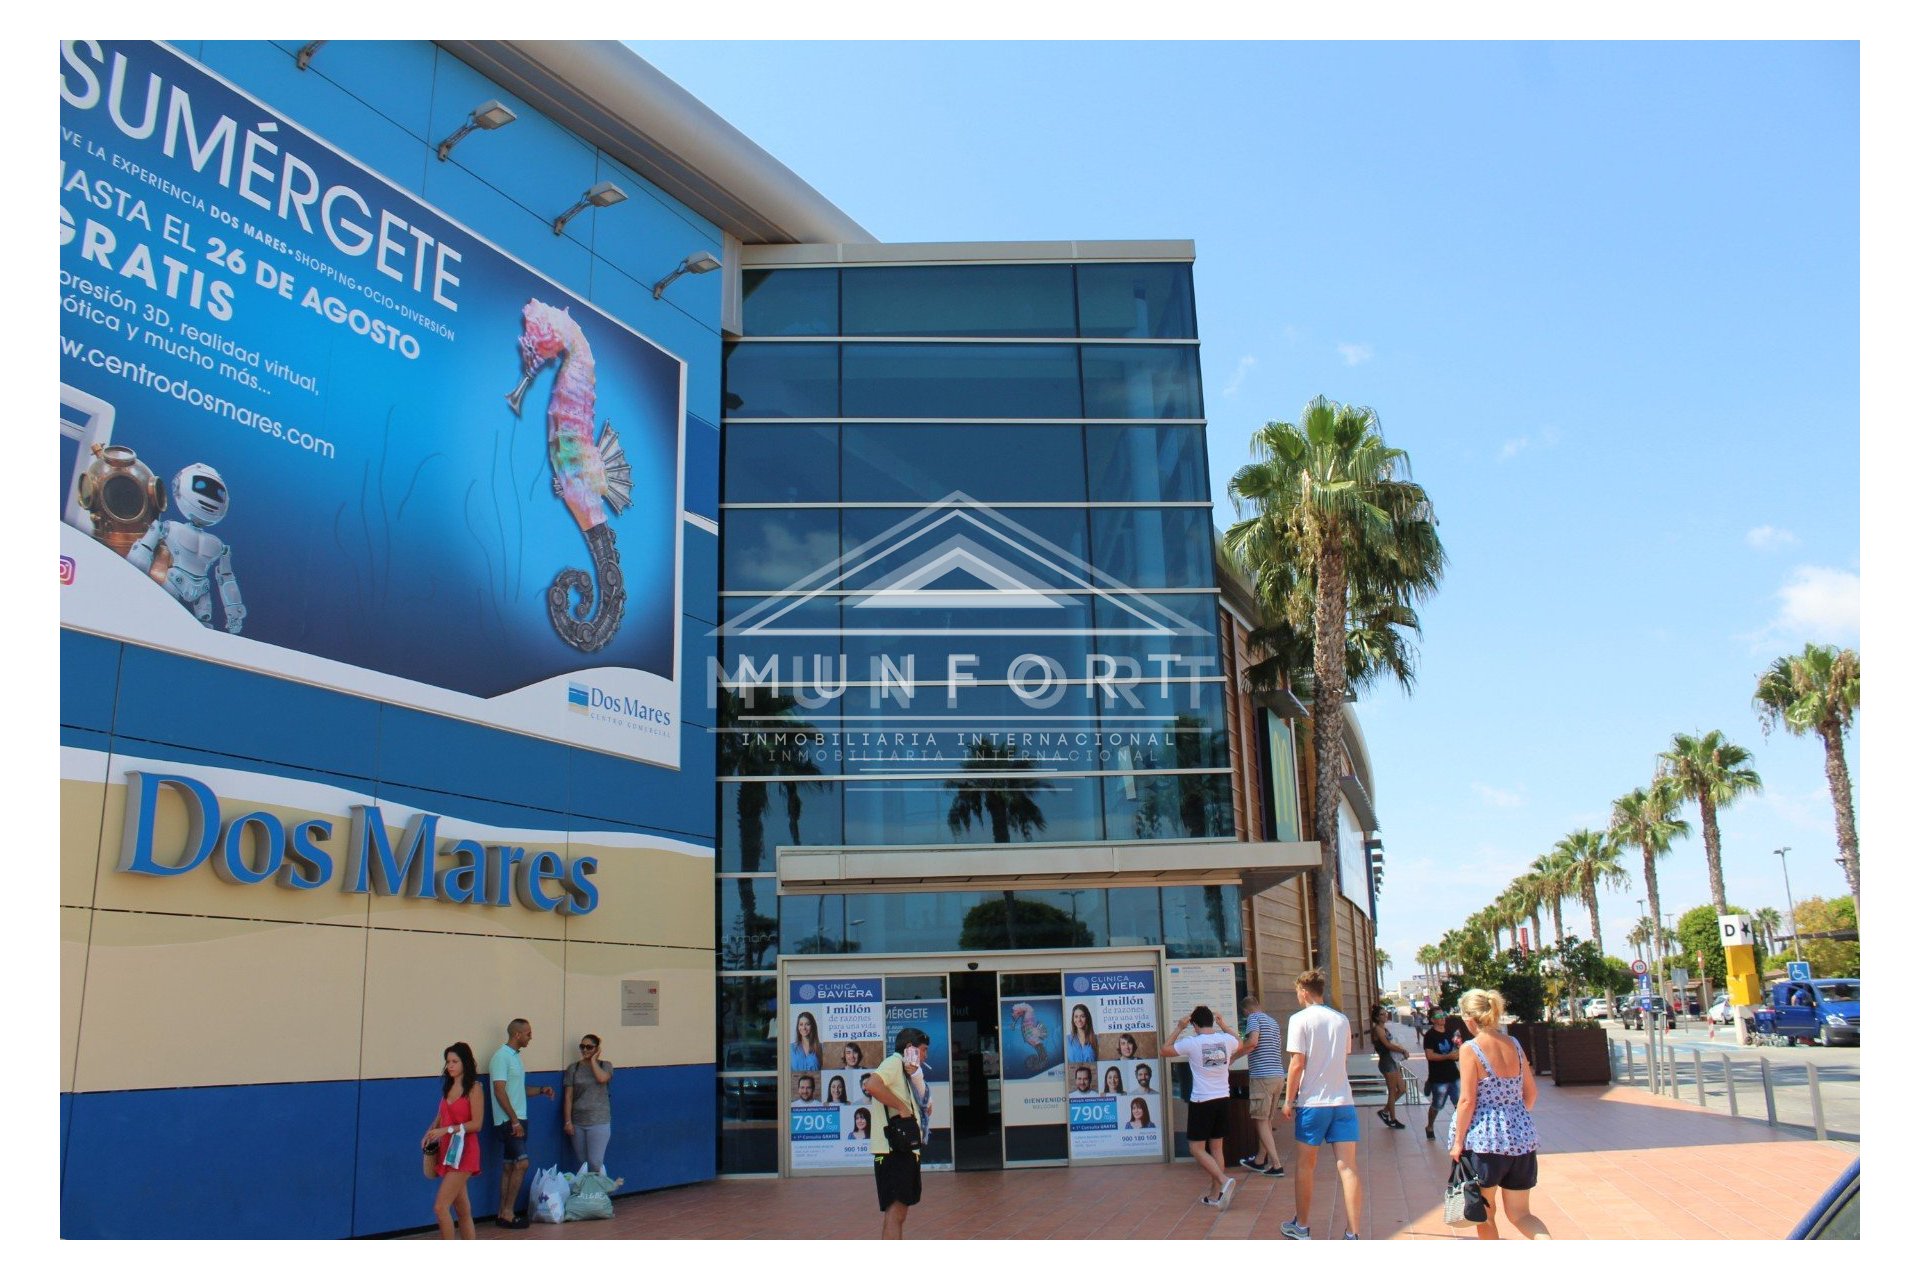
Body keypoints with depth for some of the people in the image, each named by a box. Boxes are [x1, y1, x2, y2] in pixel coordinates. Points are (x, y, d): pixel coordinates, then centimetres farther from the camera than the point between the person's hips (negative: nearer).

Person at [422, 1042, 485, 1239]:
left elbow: (476, 1124, -14)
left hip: (464, 1152, -7)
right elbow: (441, 1117, 18)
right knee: (462, 1210, 13)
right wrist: (430, 1132, -1)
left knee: (440, 1206, -14)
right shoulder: (448, 1087, 12)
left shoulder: (473, 1088, -9)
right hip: (448, 1151, 7)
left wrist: (447, 1130, -21)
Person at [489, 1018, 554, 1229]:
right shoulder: (501, 1057, -14)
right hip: (508, 1121, -9)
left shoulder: (515, 1056, 15)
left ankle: (503, 1213, 14)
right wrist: (514, 1120, -20)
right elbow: (500, 1091, -19)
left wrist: (540, 1090, 9)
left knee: (510, 1167, 10)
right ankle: (507, 1213, -5)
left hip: (518, 1119, 9)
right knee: (521, 1164, -11)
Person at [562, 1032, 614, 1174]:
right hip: (578, 1122, 2)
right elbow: (568, 1097, 3)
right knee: (582, 1162, 8)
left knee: (595, 1162, -9)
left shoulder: (605, 1066, 2)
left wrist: (593, 1060, -8)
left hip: (599, 1121, -2)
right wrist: (567, 1121, -3)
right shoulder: (573, 1068, 5)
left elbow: (602, 1078, -21)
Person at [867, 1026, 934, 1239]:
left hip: (906, 1149, 10)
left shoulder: (906, 1071, 22)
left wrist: (915, 1076, 5)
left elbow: (925, 1107, 18)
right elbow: (872, 1085, -27)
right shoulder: (895, 1062, -7)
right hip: (893, 1150, -10)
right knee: (894, 1211, -13)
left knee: (898, 1212, 16)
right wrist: (902, 1107, -20)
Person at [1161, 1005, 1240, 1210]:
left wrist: (1178, 1029, 7)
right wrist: (1223, 1026, 29)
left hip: (1201, 1102, -5)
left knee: (1197, 1148, 2)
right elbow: (1239, 1044, 26)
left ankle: (1224, 1181, -16)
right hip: (1223, 1100, 5)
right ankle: (1214, 1195, 16)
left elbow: (1164, 1051, 3)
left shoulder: (1192, 1043, -11)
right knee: (1217, 1147, 13)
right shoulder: (1227, 1039, 0)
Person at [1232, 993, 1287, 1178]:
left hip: (1262, 1076, -8)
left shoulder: (1254, 1018, -4)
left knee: (1261, 1121, -2)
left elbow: (1253, 1041, -19)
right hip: (1279, 1075, 8)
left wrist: (1236, 1051, -3)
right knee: (1267, 1120, 17)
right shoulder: (1273, 1022, 21)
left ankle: (1276, 1165, -6)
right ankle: (1260, 1160, 27)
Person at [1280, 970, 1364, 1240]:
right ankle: (1353, 1235, -2)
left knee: (1305, 1166, 11)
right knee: (1347, 1166, 1)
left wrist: (1289, 1100, -4)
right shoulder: (1342, 1021, 8)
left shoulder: (1300, 1019, -8)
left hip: (1312, 1102, -4)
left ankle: (1301, 1227, 22)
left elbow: (1297, 1064, -12)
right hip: (1343, 1101, 4)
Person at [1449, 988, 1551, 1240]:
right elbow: (1530, 1092, 11)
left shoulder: (1471, 1049, -13)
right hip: (1521, 1137, 6)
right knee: (1520, 1213, 12)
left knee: (1484, 1213, 14)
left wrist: (1457, 1142, -6)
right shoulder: (1514, 1044, 4)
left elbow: (1467, 1101, -14)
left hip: (1484, 1138, -5)